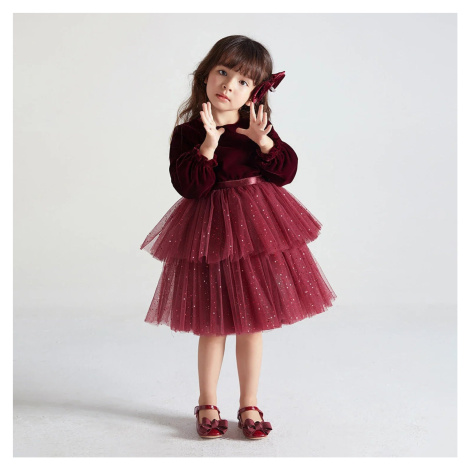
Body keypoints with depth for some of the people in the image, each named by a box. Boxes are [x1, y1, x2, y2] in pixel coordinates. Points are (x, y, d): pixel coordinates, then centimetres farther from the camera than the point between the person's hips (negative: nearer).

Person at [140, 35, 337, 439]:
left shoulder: (259, 126, 5)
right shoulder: (188, 132, -3)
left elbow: (287, 171, -3)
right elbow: (190, 186, -14)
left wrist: (264, 140, -17)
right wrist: (209, 143, -24)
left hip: (257, 227, 2)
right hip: (210, 233, -2)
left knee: (252, 322, 9)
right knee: (212, 325, 6)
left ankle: (249, 405, 25)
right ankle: (208, 405, 25)